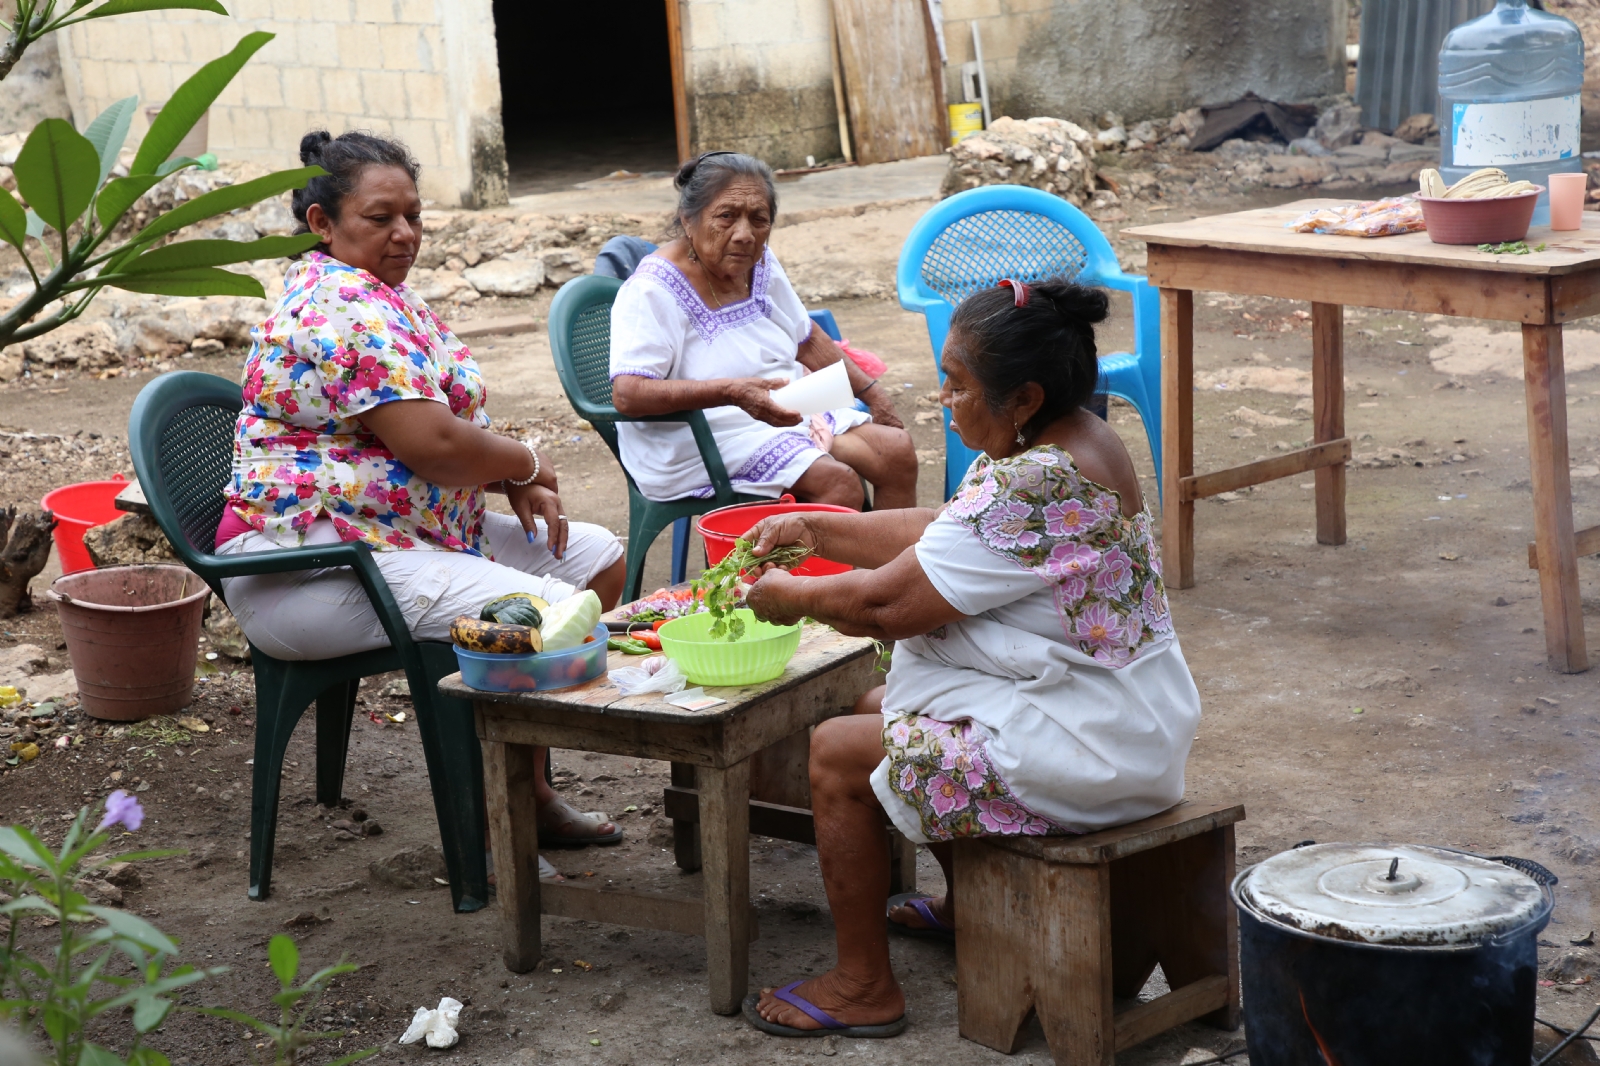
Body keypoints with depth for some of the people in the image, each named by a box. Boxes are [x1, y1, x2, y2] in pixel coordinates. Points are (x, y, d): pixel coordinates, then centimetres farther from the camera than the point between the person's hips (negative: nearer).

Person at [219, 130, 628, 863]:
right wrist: (524, 464, -6)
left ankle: (527, 787, 15)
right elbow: (429, 443, -26)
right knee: (553, 611, -26)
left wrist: (515, 483, 3)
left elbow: (440, 426, 22)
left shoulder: (373, 295, 17)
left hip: (399, 528, 12)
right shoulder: (349, 309, -18)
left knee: (596, 557, 12)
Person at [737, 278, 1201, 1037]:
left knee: (838, 753, -3)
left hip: (1081, 743, -11)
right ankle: (966, 904, 41)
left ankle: (862, 987, 9)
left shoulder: (1034, 486, -28)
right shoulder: (1072, 443, 5)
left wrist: (789, 596, -5)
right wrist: (814, 530, 10)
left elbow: (887, 604, -23)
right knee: (882, 706, 25)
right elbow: (938, 538, 14)